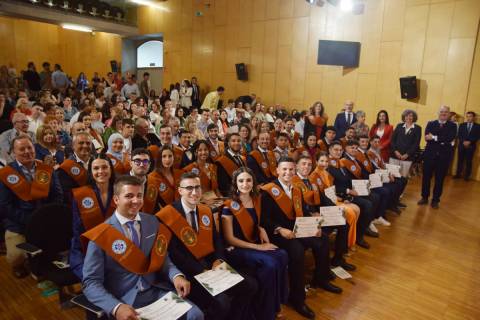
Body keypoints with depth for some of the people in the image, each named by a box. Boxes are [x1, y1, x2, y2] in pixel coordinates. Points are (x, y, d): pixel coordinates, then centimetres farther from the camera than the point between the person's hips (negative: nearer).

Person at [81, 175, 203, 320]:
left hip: (156, 291, 3)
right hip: (123, 300, -2)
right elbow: (91, 282, -8)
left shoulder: (152, 222, 5)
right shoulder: (101, 235, -7)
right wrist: (116, 307, -24)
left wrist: (176, 276, -10)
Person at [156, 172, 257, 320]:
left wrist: (219, 260, -6)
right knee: (221, 303, -27)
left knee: (250, 285, -4)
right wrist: (202, 271, -19)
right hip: (189, 272, -7)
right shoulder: (166, 216, -12)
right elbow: (173, 253, -16)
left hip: (212, 263, 7)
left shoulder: (206, 211, 11)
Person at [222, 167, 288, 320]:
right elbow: (229, 239, -13)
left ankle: (275, 305, -4)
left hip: (254, 244, 6)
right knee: (270, 263, -29)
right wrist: (258, 247, -17)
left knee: (282, 256, -22)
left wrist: (261, 230, -2)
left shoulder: (256, 200, 5)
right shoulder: (229, 206, -13)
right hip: (236, 250, -6)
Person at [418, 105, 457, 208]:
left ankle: (435, 200, 21)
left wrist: (434, 137, -19)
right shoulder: (430, 124, 5)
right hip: (430, 154, 1)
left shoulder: (453, 126, 2)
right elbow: (427, 137, -11)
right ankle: (424, 197, 24)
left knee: (439, 179, 8)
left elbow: (450, 138, -17)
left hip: (444, 156, -1)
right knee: (426, 177, 8)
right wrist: (443, 140, -18)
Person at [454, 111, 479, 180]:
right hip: (461, 145, 2)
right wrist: (464, 142, -13)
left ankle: (467, 176, 8)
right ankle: (458, 174, 10)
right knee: (460, 160, 4)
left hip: (471, 146, -2)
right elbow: (459, 135, 2)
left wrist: (469, 142, -16)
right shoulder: (462, 125, 11)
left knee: (468, 161, 1)